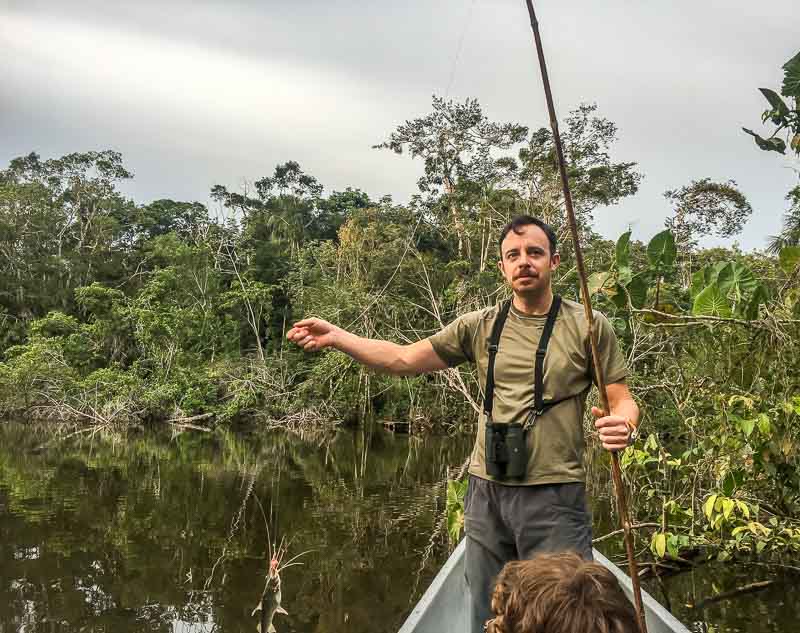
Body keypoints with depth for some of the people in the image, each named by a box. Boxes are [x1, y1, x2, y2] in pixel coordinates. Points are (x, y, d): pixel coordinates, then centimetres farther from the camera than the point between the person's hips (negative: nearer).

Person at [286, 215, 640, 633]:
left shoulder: (589, 327, -2)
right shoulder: (479, 327, 6)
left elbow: (622, 401, 0)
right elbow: (404, 359, 6)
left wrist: (624, 424, -24)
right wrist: (336, 337, -4)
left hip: (555, 499, -3)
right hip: (486, 493, 3)